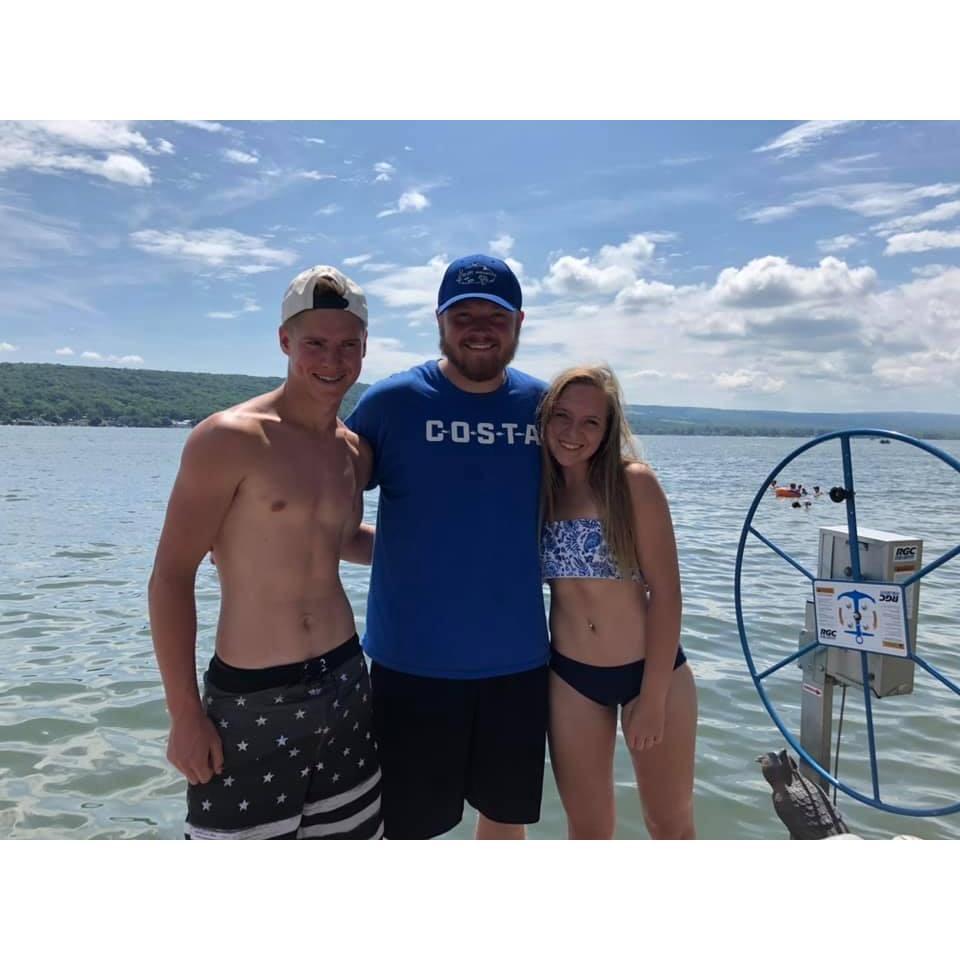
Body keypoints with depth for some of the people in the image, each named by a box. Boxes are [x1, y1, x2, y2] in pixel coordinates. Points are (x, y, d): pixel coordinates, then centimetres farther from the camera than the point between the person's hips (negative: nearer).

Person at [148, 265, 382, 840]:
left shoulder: (352, 450, 5)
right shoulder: (229, 439, -13)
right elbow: (171, 577, -11)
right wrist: (184, 713, -11)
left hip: (344, 684, 6)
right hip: (251, 699, -5)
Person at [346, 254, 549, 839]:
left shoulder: (544, 405, 1)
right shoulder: (392, 401, -9)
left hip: (519, 659, 3)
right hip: (414, 660, -3)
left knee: (506, 817, 22)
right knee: (408, 826, 14)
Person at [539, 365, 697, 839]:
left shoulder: (633, 483, -13)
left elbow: (665, 593, -12)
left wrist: (653, 696, -11)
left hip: (652, 670, -2)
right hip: (570, 678, 3)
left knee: (671, 825, 16)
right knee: (586, 829, 17)